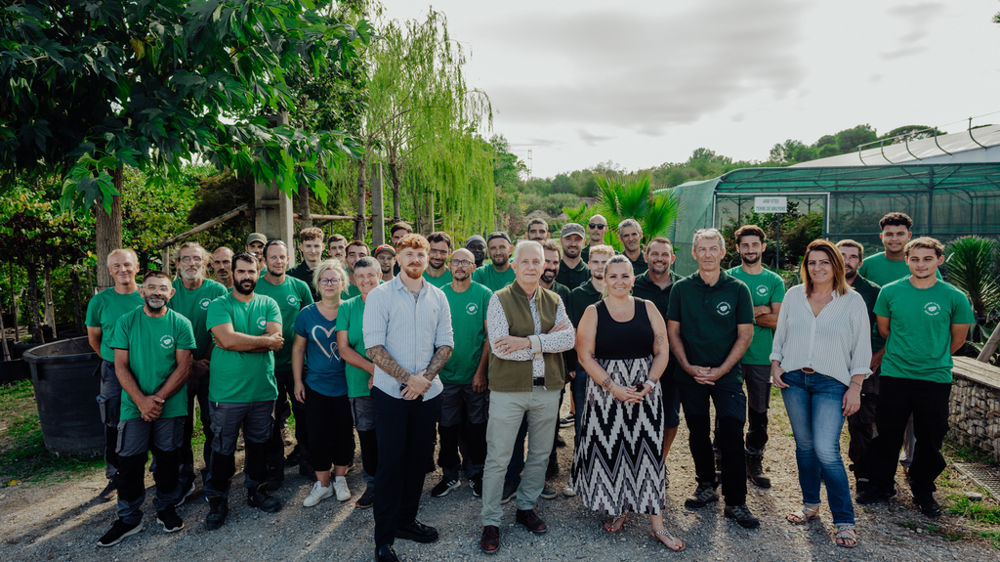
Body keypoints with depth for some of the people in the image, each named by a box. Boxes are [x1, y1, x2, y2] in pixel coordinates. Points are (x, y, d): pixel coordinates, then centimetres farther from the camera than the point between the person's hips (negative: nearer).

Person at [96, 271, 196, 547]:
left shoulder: (181, 324, -3)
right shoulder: (126, 322, -1)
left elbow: (183, 367, -6)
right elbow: (121, 367, -4)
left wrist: (158, 399, -14)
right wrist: (142, 401, -14)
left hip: (171, 407, 0)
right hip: (134, 406, 0)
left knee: (168, 459, 10)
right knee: (129, 462, 3)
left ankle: (166, 508, 29)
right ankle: (129, 518, 20)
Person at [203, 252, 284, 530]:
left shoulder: (268, 304, 6)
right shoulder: (219, 305, -3)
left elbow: (276, 339, -9)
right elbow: (227, 339, -19)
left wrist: (240, 342, -16)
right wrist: (265, 341, -12)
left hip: (263, 390, 3)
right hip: (227, 392, -3)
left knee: (259, 443, 16)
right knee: (223, 449, 7)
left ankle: (256, 490, 34)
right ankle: (217, 501, 23)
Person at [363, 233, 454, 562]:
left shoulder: (438, 297, 7)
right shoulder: (380, 295, -5)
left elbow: (445, 344, 6)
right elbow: (374, 347, -11)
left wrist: (425, 377, -10)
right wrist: (408, 378, -18)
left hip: (427, 392, 4)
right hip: (391, 392, -4)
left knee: (418, 458, 12)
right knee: (390, 461, 0)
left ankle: (406, 520, 30)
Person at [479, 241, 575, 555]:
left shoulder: (553, 301, 7)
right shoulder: (500, 300, -6)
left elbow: (569, 338, -9)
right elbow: (499, 347, -19)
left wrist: (529, 342, -21)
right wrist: (547, 341, -14)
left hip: (547, 388, 5)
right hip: (509, 389, -4)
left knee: (540, 454, 17)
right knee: (497, 458, 3)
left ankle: (526, 508, 36)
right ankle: (491, 522, 17)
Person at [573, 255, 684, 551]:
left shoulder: (648, 309, 5)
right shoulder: (593, 312, 0)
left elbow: (662, 351, 4)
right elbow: (585, 355, -6)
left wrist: (649, 383, -11)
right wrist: (614, 387, -14)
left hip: (646, 391, 1)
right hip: (606, 391, -1)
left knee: (648, 450, 2)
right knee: (611, 449, 4)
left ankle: (657, 525, 10)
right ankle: (618, 510, 26)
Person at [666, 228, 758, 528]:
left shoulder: (738, 289, -1)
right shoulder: (681, 289, 4)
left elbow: (745, 335, -1)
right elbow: (673, 331, 5)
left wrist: (722, 369, -10)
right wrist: (688, 367, -6)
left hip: (727, 375, -2)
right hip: (690, 374, 2)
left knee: (731, 436, -7)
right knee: (698, 433, 11)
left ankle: (735, 503, 5)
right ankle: (707, 486, 30)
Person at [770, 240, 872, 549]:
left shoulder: (852, 300, -1)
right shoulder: (794, 295, 7)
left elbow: (862, 349, 0)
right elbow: (780, 335, 14)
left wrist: (855, 388, -4)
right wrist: (775, 365, 4)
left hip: (831, 383, -3)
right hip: (794, 379, 3)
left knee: (826, 450, -12)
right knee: (804, 445, 10)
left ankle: (845, 521, 3)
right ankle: (810, 505, 28)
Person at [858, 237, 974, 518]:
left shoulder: (955, 297, -5)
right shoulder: (890, 292, -3)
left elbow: (957, 339, 8)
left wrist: (934, 358, 14)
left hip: (936, 379, 0)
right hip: (894, 376, 0)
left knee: (930, 439, 9)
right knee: (888, 435, 10)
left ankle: (923, 491, 30)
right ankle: (881, 485, 27)